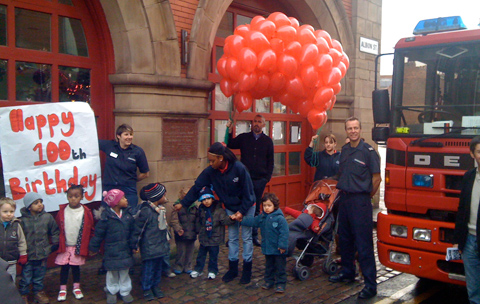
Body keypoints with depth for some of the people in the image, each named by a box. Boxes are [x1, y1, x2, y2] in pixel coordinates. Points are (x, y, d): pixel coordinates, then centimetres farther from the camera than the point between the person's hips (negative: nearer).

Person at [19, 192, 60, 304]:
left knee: (39, 277, 17)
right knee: (26, 277, 7)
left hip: (42, 254, 2)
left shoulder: (47, 217, -4)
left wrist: (55, 244, 4)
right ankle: (23, 294, 27)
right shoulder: (23, 220, -11)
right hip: (28, 255, -2)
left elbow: (55, 231, 8)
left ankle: (38, 291, 36)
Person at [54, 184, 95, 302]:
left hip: (79, 247, 0)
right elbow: (57, 229, 1)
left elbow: (90, 231, -3)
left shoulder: (86, 212, -9)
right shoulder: (62, 211, -6)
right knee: (64, 267, 9)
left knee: (75, 266, 13)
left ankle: (76, 287, 30)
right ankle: (63, 289, 23)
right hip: (64, 246, 1)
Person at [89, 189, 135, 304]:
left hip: (125, 251, 3)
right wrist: (94, 248, -2)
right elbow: (98, 234, -9)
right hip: (112, 252, -3)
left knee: (124, 272, 15)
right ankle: (111, 292, 31)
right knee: (112, 273, 13)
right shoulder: (106, 217, -16)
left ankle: (125, 291, 30)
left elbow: (132, 232, 5)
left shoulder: (128, 215, -2)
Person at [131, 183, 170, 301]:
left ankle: (155, 286, 32)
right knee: (148, 268, 4)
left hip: (160, 246, 8)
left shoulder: (162, 209, 7)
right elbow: (138, 229, -16)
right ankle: (147, 289, 20)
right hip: (149, 248, -8)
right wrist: (135, 245, -12)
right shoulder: (146, 211, -20)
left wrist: (166, 242, 23)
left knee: (158, 267, 17)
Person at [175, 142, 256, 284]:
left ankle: (247, 270, 14)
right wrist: (183, 204, -13)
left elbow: (248, 192, -19)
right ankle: (233, 268, 21)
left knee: (247, 238, 3)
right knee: (232, 238, 10)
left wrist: (242, 211, -18)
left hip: (246, 207, -4)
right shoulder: (210, 171, -16)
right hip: (230, 208, 4)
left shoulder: (239, 168, -27)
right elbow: (197, 188, -10)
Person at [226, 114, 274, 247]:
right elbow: (230, 145, -2)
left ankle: (254, 236, 19)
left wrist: (268, 177, 2)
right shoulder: (243, 138, 7)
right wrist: (229, 131, -13)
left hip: (260, 180, 1)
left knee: (256, 209, 10)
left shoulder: (267, 141, 9)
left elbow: (270, 161, 10)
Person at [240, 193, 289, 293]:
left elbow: (284, 233, -20)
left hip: (278, 250, -6)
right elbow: (252, 221, 17)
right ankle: (269, 281, 32)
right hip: (267, 249, 7)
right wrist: (242, 220, 12)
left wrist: (282, 245, -21)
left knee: (280, 267, 5)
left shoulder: (280, 218, -19)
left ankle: (280, 284, 15)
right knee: (269, 266, 19)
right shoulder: (262, 217, 4)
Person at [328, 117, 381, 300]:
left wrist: (367, 196, -1)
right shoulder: (344, 150, 11)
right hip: (344, 198, 7)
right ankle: (347, 272, 32)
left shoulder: (368, 151, -10)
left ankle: (370, 283, 0)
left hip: (360, 200, -7)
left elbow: (376, 178, -8)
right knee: (345, 238, 16)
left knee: (364, 243, -5)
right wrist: (341, 190, 14)